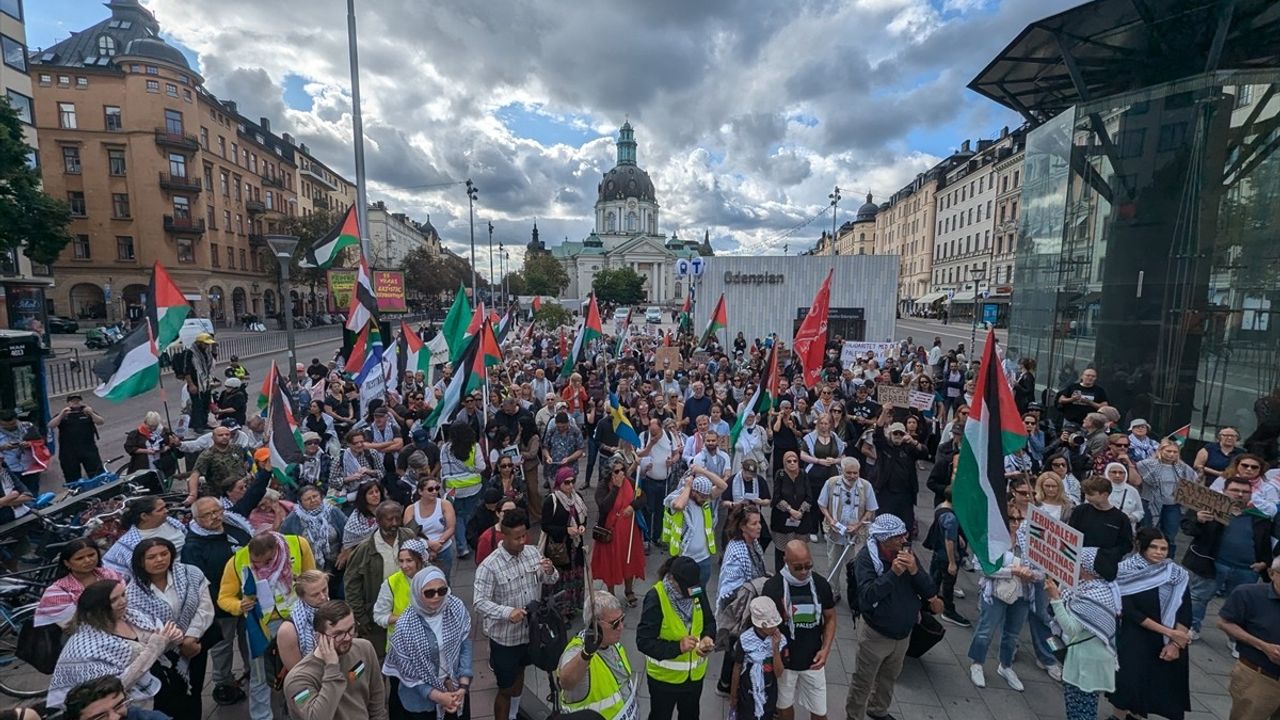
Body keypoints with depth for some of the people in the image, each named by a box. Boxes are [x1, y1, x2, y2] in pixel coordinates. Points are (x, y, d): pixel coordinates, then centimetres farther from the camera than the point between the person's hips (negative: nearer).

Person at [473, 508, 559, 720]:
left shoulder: (533, 552, -8)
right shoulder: (489, 566, -24)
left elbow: (550, 581, 2)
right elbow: (480, 603, -25)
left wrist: (550, 571, -22)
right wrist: (507, 612, -40)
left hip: (530, 631, 6)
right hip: (504, 637, -6)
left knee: (519, 673, 28)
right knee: (506, 689, 8)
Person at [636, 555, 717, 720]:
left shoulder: (698, 591, -12)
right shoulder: (655, 597, -28)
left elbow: (709, 621, 2)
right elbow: (643, 641, -26)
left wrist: (708, 637, -19)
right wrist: (677, 647, -35)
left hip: (695, 673, 5)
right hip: (664, 676, -5)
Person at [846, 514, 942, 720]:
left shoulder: (907, 552, -9)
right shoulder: (866, 557, -24)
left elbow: (930, 591, -8)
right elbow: (867, 595, -32)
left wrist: (915, 571, -28)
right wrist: (893, 573, -38)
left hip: (904, 632, 5)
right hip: (877, 634, -5)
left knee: (889, 678, 26)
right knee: (863, 681, 12)